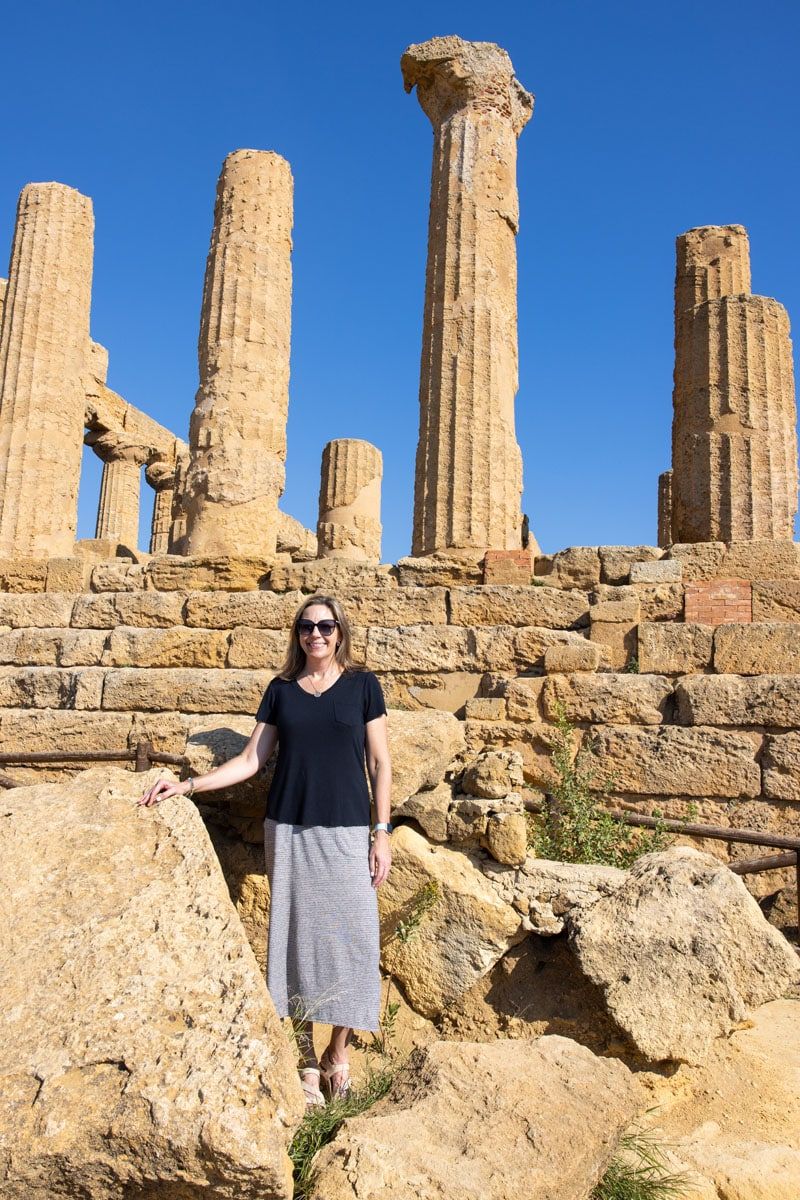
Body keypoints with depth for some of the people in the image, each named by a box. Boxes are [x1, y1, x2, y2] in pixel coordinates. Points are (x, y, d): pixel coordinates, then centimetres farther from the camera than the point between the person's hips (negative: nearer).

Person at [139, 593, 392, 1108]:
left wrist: (382, 832, -4)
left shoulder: (362, 685, 1)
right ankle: (306, 1057, 18)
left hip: (346, 831, -1)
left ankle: (339, 1051, 18)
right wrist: (187, 785, 0)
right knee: (297, 934, 5)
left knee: (351, 936, -2)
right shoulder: (281, 690, 7)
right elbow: (252, 759, 8)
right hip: (289, 831, 2)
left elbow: (380, 762, 1)